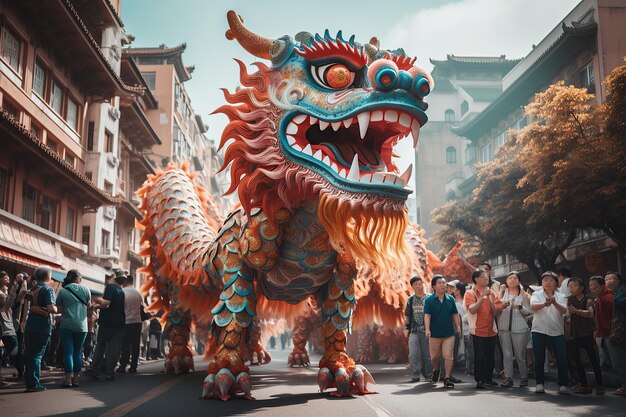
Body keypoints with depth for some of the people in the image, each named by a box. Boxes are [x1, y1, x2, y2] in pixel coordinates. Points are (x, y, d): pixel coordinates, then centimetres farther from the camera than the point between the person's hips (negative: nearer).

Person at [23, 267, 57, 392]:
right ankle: (34, 384, -3)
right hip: (42, 327, -6)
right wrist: (56, 309, 0)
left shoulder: (32, 289, 13)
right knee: (37, 355, -3)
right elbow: (51, 308, -19)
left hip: (30, 326, 6)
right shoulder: (48, 289, -9)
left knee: (29, 354, 11)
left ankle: (29, 383, 18)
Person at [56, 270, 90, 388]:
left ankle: (68, 380, -2)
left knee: (68, 352, 1)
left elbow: (58, 308, -3)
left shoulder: (63, 290, -2)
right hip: (81, 325, 1)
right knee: (78, 352, 11)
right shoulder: (85, 289, 1)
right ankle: (75, 379, 13)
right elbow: (88, 305, 10)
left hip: (66, 326, -1)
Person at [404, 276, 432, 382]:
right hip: (414, 330, 2)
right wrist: (407, 327, 8)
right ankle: (415, 375, -1)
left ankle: (428, 374, 18)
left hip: (426, 330, -2)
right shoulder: (410, 300, 11)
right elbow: (407, 315, 16)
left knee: (427, 354, 5)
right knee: (413, 354, -6)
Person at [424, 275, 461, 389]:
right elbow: (427, 315, -13)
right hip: (435, 333, -1)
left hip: (449, 333, 1)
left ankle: (447, 379, 0)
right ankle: (436, 370, 42)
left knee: (449, 356, -6)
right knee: (434, 356, 13)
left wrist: (458, 327, 2)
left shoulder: (450, 299, 4)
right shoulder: (429, 300, -6)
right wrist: (427, 329, -24)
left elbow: (455, 314, 11)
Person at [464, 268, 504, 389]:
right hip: (478, 331, -5)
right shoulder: (470, 293, -3)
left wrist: (490, 300, -9)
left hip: (491, 330, 5)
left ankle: (488, 379, 22)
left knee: (491, 357, 10)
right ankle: (479, 381, 2)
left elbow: (496, 312, 7)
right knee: (479, 357, -5)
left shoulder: (491, 293, 11)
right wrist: (482, 297, -22)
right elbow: (472, 310, -18)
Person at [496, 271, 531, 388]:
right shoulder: (503, 293, 12)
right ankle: (508, 378, -2)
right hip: (504, 328, 1)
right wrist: (503, 305, -10)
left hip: (519, 328, -1)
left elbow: (528, 312, 4)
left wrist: (520, 307, -14)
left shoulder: (523, 295, 8)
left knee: (520, 355, 1)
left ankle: (524, 378, 15)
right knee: (507, 354, -3)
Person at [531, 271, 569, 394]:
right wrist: (544, 304, -39)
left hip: (557, 332, 1)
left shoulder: (560, 297, 8)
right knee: (539, 359, 3)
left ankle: (563, 385, 6)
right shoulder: (537, 295, 4)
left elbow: (564, 311, -11)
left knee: (562, 359, -3)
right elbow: (533, 307, -17)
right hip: (539, 331, -1)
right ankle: (539, 384, 13)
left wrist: (554, 303, -32)